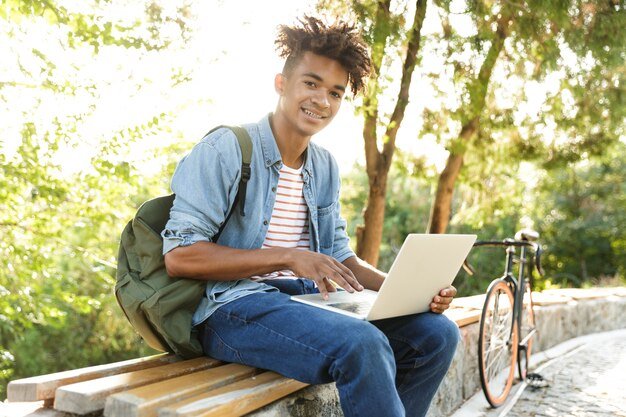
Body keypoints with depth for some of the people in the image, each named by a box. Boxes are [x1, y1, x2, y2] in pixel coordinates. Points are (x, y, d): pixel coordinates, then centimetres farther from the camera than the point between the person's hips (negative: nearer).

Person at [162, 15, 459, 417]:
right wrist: (288, 257, -20)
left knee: (438, 333, -6)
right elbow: (179, 255, -15)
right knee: (363, 345, -32)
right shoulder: (225, 149, -8)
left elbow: (339, 256, 16)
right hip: (235, 307, -7)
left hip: (308, 300, 7)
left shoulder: (325, 166, 14)